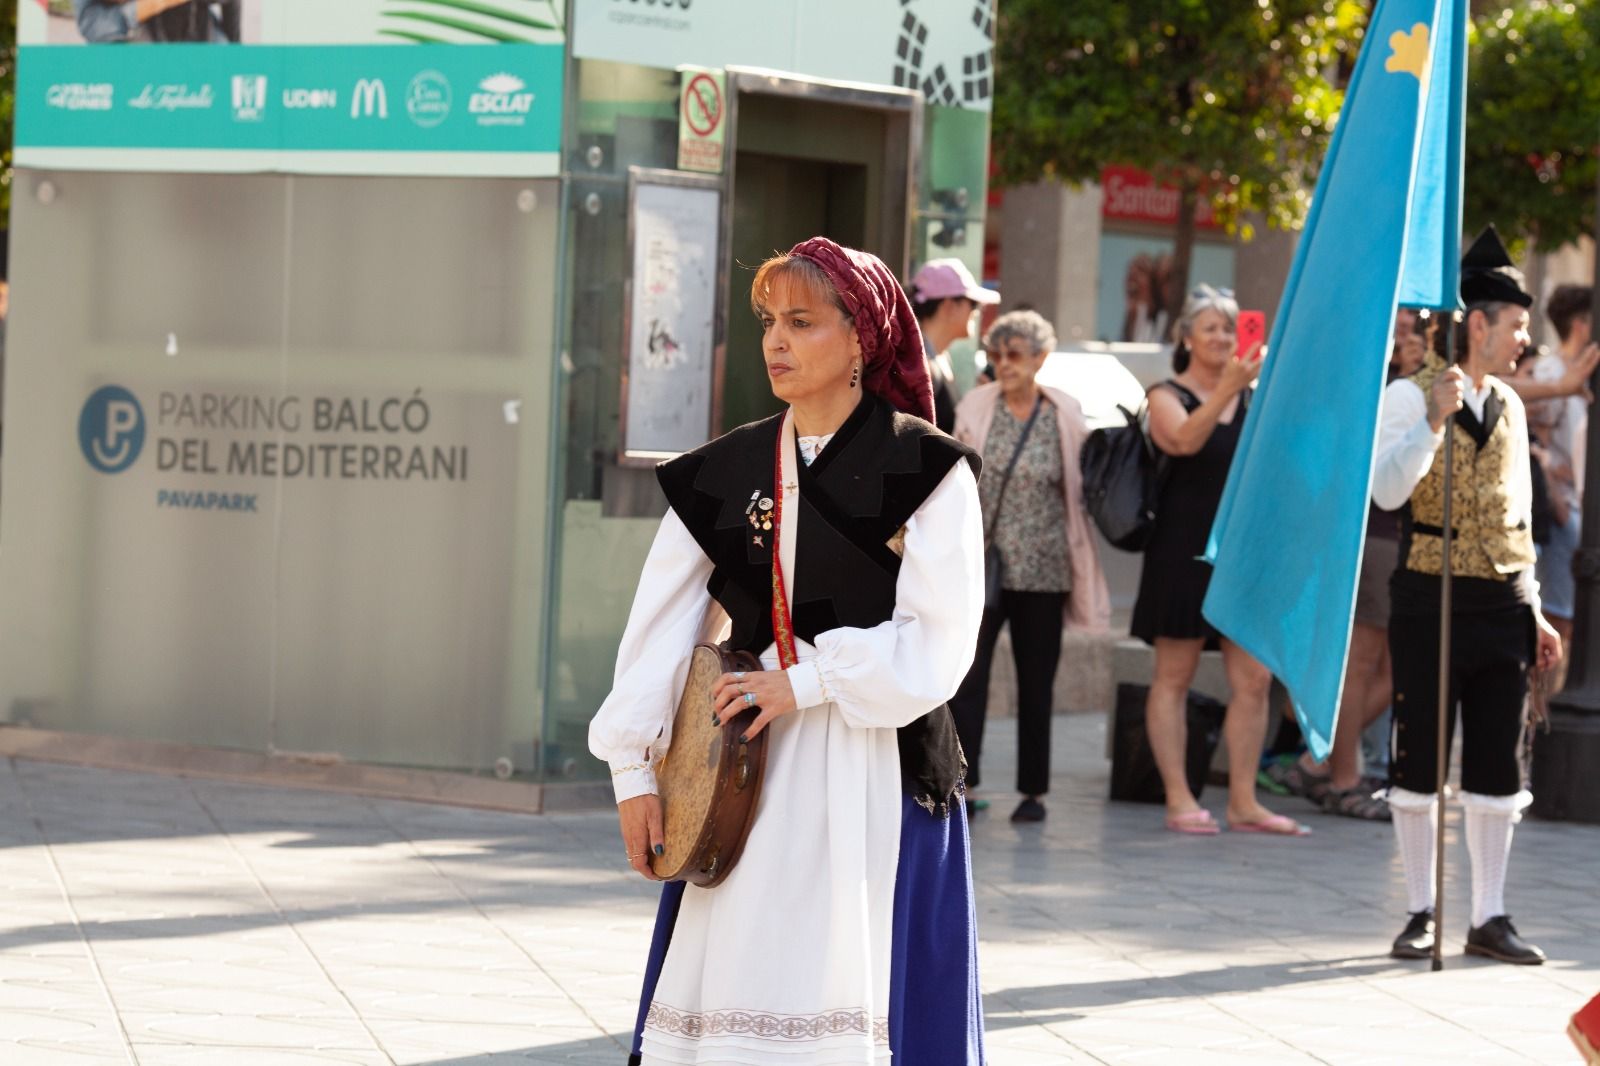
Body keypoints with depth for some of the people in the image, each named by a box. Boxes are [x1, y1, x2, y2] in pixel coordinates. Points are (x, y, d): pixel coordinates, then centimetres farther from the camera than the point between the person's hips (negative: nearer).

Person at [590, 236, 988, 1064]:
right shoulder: (725, 470, 7)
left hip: (876, 773, -4)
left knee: (857, 988, -5)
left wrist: (806, 685, -14)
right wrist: (632, 768, -3)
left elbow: (939, 642, -10)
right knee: (726, 991, 1)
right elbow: (660, 624, 4)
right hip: (745, 769, 4)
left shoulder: (924, 468, -4)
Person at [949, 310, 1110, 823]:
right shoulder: (975, 407, 3)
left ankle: (1033, 790, 14)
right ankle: (964, 781, -10)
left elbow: (1080, 489, 7)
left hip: (1041, 568, 0)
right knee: (967, 671, -11)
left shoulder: (1065, 415, 1)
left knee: (1037, 681, 7)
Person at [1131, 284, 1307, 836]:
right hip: (1184, 548, -4)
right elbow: (1186, 440, -21)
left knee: (1254, 679, -1)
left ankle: (1243, 801, 5)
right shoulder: (1167, 396, 0)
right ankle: (1178, 800, 3)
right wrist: (1227, 388, -31)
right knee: (1174, 677, -1)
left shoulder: (1254, 398, 12)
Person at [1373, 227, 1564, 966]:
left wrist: (1534, 612, 16)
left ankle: (1489, 918, 12)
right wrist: (1436, 421, -27)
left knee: (1498, 767, 5)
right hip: (1429, 600, -5)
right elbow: (1388, 491, -18)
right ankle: (1421, 914, 11)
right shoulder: (1410, 397, -5)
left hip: (1502, 604, 5)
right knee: (1418, 764, 1)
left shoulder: (1509, 406, 13)